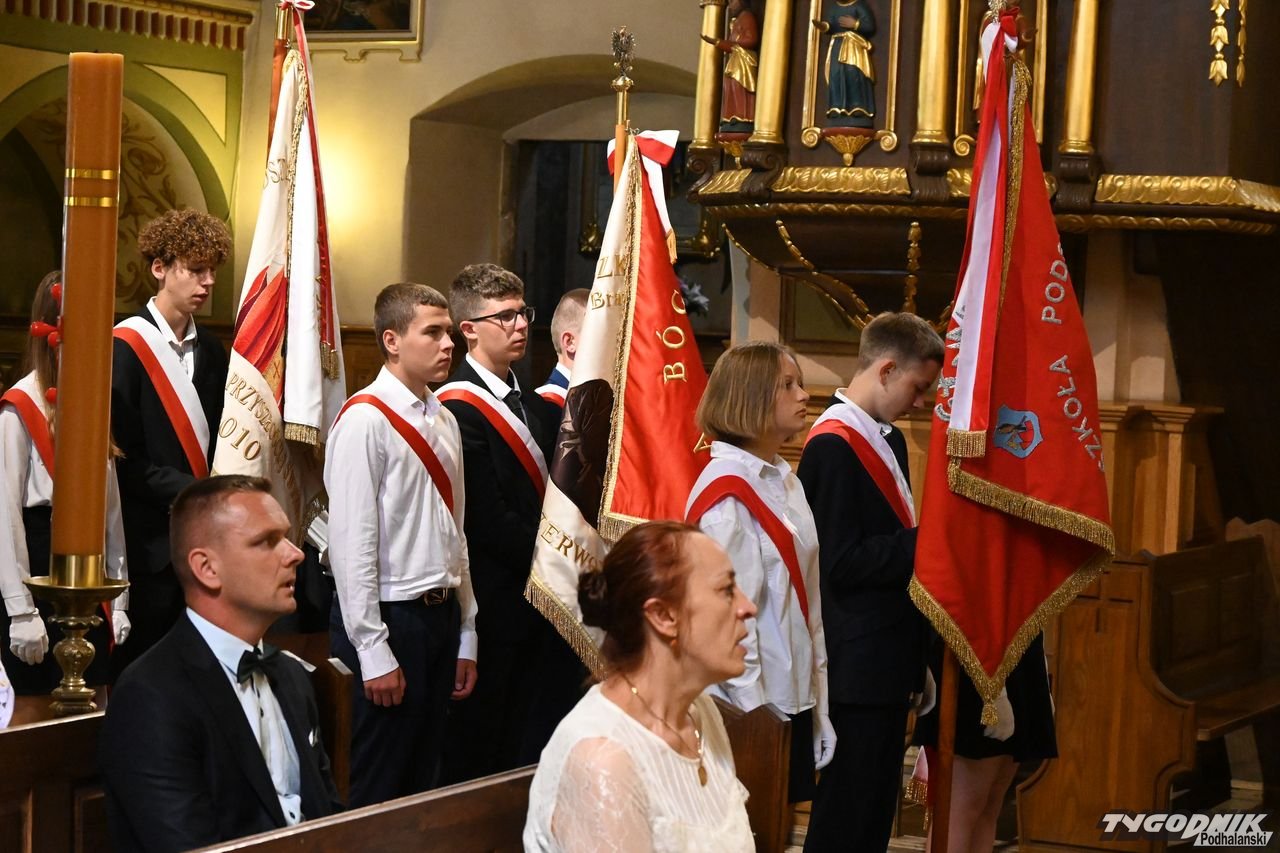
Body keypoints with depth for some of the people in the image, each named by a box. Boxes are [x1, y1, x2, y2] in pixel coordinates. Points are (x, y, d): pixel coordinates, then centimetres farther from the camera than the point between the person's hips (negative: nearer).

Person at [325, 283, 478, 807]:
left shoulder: (443, 422, 12)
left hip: (440, 612, 8)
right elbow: (352, 543, -16)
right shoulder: (365, 420, -13)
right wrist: (373, 652, -17)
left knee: (423, 778, 14)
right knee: (379, 788, 0)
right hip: (390, 615, -8)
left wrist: (465, 635, 15)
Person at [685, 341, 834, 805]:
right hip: (749, 703, -8)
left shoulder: (786, 482, 12)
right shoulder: (727, 491, -15)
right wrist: (753, 710, -18)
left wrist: (820, 704, 13)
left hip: (795, 697, 8)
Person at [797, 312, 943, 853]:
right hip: (858, 665, -9)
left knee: (877, 808, 16)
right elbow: (840, 564, -21)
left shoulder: (888, 439, 12)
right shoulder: (833, 446, -17)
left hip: (889, 658, 9)